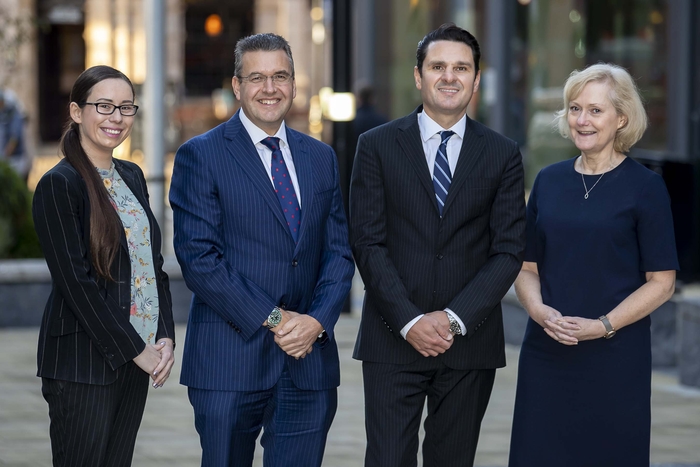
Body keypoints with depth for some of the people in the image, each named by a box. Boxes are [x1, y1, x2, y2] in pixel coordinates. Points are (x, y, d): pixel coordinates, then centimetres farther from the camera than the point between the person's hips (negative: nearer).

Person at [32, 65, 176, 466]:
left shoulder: (132, 177, 13)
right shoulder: (59, 185, -10)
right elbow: (75, 282, -15)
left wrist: (165, 339, 0)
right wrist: (135, 350, -14)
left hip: (139, 356, 7)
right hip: (83, 364, -7)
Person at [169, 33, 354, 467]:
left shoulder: (321, 158, 14)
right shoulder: (200, 156, -2)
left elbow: (339, 251, 10)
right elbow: (199, 258, -10)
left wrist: (317, 320, -7)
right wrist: (273, 319, -14)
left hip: (309, 357, 4)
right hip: (230, 363, -4)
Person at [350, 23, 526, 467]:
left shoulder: (503, 155, 6)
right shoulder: (378, 146, 3)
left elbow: (508, 251, 0)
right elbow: (368, 243, -2)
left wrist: (454, 319, -11)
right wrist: (408, 321, -12)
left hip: (470, 341, 1)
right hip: (393, 341, -1)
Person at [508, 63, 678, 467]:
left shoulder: (644, 186, -4)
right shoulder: (549, 181, 8)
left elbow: (662, 282, -5)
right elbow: (528, 267, 12)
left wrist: (603, 325, -16)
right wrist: (539, 309, -9)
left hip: (616, 357, -3)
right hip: (546, 355, 4)